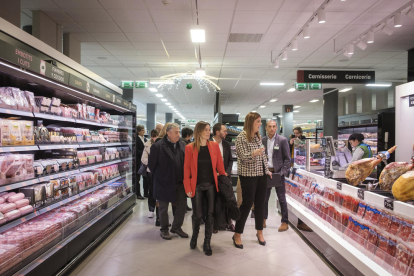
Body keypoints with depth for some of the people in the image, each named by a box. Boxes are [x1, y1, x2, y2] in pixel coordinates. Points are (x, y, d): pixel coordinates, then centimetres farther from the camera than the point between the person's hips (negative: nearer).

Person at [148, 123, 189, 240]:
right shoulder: (158, 146, -13)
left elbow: (184, 162, 10)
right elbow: (151, 164, -7)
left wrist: (184, 177, 5)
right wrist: (158, 176, 0)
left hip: (180, 182, 5)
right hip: (164, 182, -4)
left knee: (182, 204, 10)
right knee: (163, 208, 11)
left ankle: (176, 227, 29)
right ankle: (164, 230, 29)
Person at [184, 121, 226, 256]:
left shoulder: (214, 146, 3)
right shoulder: (189, 148, -3)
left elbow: (220, 165, 6)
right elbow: (186, 169, -2)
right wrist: (188, 188, -6)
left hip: (211, 185, 2)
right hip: (197, 186, -2)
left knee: (210, 214, 4)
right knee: (197, 214, 3)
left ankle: (207, 243, 19)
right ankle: (194, 236, 33)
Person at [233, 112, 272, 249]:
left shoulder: (257, 136, 11)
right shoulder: (242, 137, -10)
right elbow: (242, 156, -17)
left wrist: (267, 170, 18)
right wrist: (253, 154, -35)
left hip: (261, 175, 7)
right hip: (248, 175, -7)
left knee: (260, 203, 11)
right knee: (247, 204, -2)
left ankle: (259, 232, 27)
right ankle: (237, 235, 12)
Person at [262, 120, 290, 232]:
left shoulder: (282, 140, -4)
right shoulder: (262, 140, 5)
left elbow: (287, 158, -4)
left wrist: (283, 172, -13)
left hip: (277, 172, -4)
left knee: (282, 198, 3)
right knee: (264, 198, 11)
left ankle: (285, 222, 14)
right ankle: (263, 221, 23)